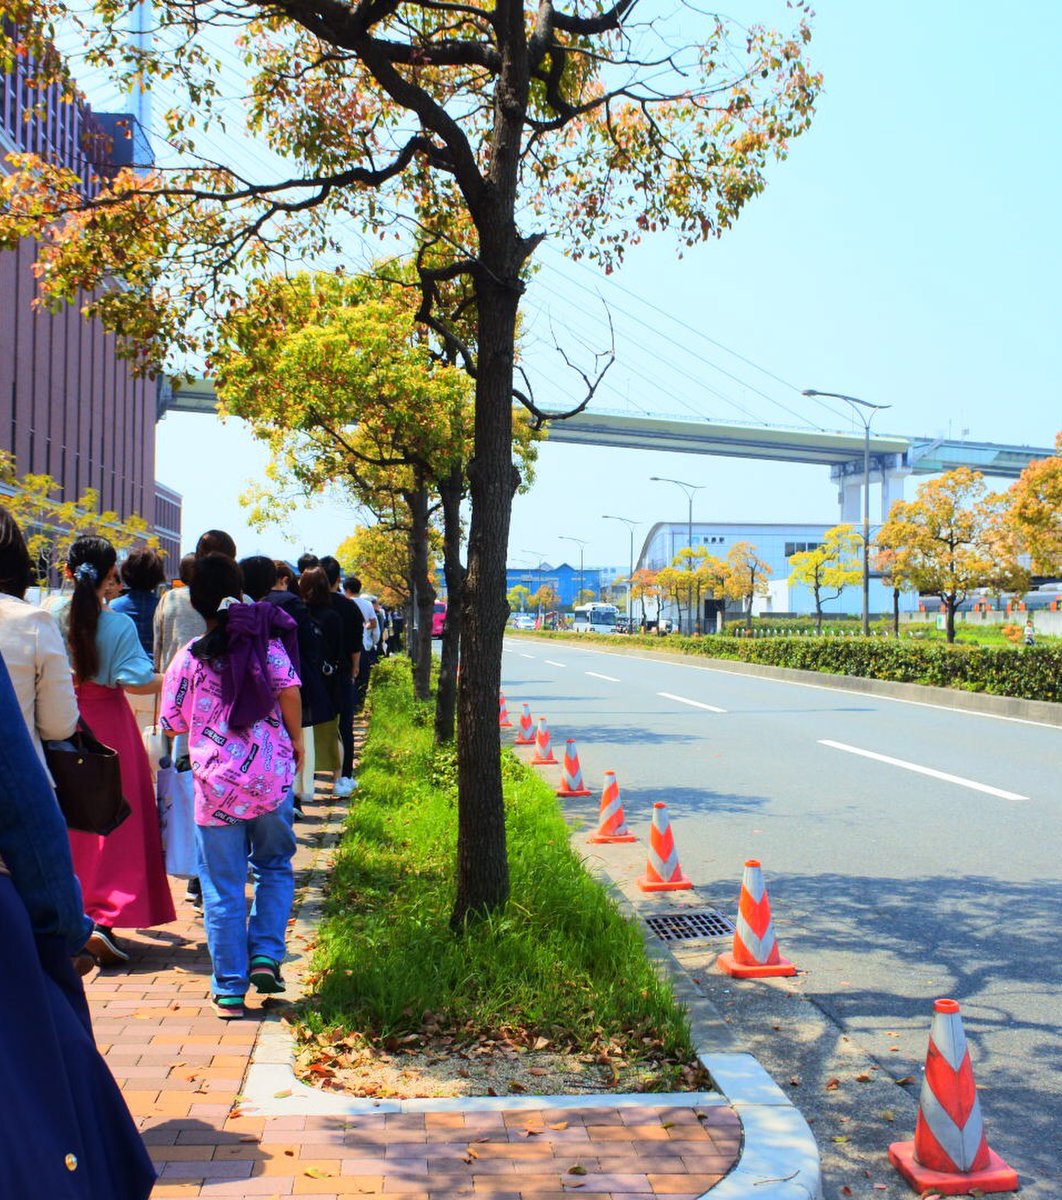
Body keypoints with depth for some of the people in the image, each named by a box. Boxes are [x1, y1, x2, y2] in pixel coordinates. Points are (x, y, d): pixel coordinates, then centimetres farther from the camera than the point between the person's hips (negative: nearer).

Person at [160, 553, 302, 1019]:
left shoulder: (188, 658, 0)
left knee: (223, 890, 7)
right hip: (271, 779, 1)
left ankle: (229, 990, 12)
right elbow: (288, 690, -13)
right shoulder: (265, 641, 0)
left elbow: (172, 724, 5)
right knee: (274, 867, 21)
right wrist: (296, 740, 1)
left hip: (215, 785, 0)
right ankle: (265, 955, 6)